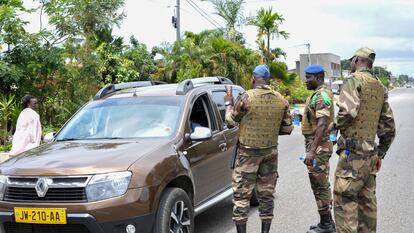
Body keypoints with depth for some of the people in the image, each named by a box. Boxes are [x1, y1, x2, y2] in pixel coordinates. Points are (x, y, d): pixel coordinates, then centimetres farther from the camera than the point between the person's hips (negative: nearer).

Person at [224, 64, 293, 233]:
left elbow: (231, 122, -3)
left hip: (248, 152, -4)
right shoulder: (281, 100, 0)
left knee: (241, 194, 2)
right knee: (267, 193, 12)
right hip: (271, 151, 4)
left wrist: (228, 102, 12)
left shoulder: (246, 98, -13)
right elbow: (287, 128, 6)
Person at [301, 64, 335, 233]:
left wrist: (312, 151, -32)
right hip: (318, 145, 10)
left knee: (320, 185, -3)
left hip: (318, 146, -10)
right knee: (321, 185, 15)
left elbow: (322, 125, -29)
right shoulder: (319, 94, 15)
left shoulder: (322, 96, -19)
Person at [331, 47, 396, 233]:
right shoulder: (380, 87, 16)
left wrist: (336, 125, -5)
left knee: (344, 201, -6)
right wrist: (380, 153, 21)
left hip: (353, 152, -8)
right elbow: (388, 126, 16)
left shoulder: (354, 79, -8)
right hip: (371, 153, 8)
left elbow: (349, 111, -25)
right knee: (367, 200, 14)